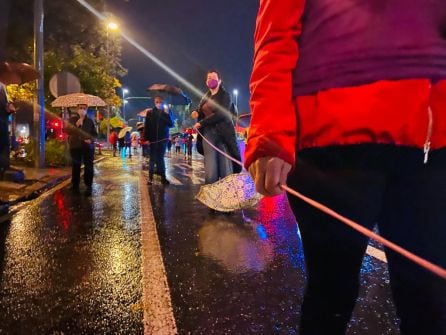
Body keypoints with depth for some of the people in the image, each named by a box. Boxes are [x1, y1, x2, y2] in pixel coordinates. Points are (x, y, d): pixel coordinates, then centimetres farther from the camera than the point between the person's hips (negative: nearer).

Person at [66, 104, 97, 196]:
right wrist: (76, 125, -17)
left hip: (88, 147, 1)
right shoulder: (72, 120, 6)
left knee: (89, 167, -1)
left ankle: (89, 187, 6)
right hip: (75, 146, -1)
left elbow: (95, 134, 11)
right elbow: (68, 131, -5)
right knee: (75, 167, 1)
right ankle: (75, 186, 11)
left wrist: (90, 139, -8)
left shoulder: (90, 121, 9)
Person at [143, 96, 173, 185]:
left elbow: (171, 125, -4)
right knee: (153, 158, 2)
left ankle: (162, 177, 10)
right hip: (153, 138, 0)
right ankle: (150, 177, 5)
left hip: (163, 138, 0)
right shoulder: (150, 112, 2)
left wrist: (167, 114, -15)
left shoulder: (166, 112, 4)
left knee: (160, 158, 6)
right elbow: (146, 126, 1)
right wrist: (146, 138, -5)